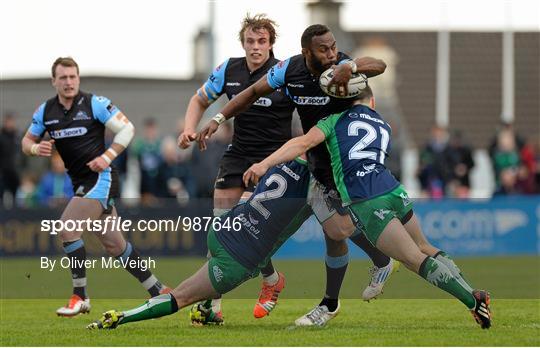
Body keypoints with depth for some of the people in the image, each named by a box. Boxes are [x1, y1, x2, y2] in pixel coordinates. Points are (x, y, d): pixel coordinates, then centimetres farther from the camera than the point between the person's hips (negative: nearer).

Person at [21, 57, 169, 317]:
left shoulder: (95, 104, -9)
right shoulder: (45, 111, 6)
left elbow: (127, 129, -5)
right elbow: (27, 141, 14)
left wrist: (107, 157, -16)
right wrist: (35, 148, -9)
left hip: (101, 178, -7)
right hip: (79, 183, 7)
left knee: (67, 229, -19)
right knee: (114, 244, 9)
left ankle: (80, 297, -11)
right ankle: (158, 291, 21)